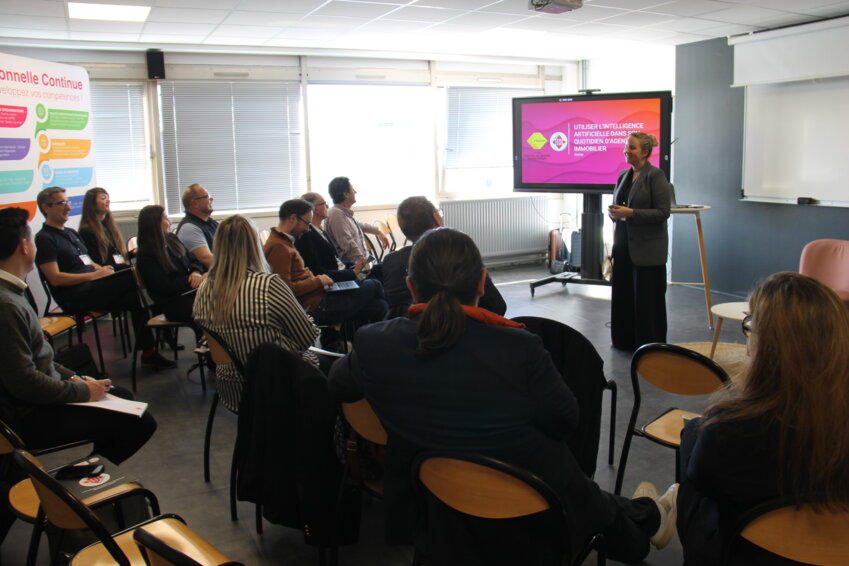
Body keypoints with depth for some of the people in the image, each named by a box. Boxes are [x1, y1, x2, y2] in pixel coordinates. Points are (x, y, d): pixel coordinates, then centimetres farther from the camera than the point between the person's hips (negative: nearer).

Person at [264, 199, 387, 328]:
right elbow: (285, 288, -24)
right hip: (315, 307, -10)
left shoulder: (285, 241, 16)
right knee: (372, 287, -2)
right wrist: (318, 281, -14)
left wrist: (319, 279, 5)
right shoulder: (278, 247, -17)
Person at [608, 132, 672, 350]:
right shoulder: (623, 176, 12)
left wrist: (630, 213, -21)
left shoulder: (656, 176, -10)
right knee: (622, 293, 12)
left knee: (647, 298, 1)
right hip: (624, 246, 7)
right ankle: (625, 340, 25)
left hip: (647, 248, -7)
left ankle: (650, 345, 13)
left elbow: (663, 212, -15)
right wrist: (613, 212, -3)